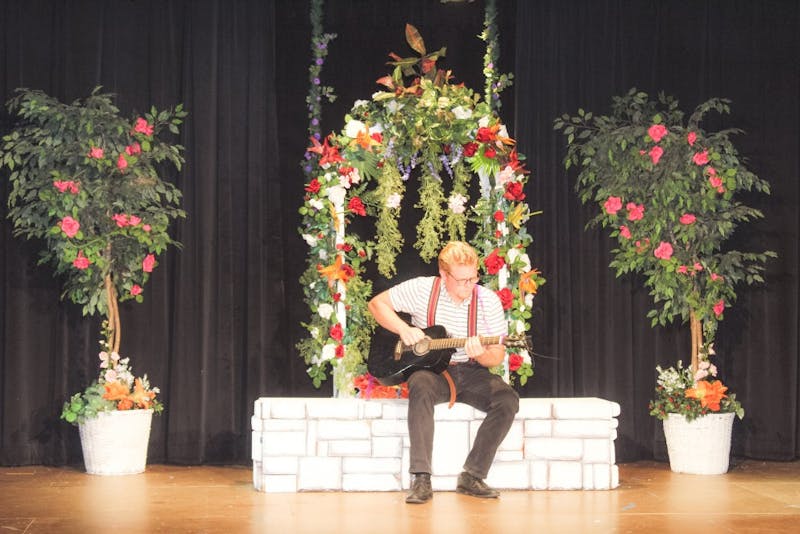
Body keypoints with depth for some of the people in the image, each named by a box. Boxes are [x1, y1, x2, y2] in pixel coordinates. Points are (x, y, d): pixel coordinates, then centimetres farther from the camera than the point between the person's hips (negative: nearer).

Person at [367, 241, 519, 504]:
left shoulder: (488, 300, -4)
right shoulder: (422, 289, -7)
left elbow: (497, 356, -1)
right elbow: (377, 304, 2)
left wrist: (481, 354, -26)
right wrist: (404, 329, -14)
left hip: (470, 372, 2)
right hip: (431, 369, -2)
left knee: (508, 400, -26)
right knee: (420, 388, -38)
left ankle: (472, 477, -18)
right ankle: (421, 480, -37)